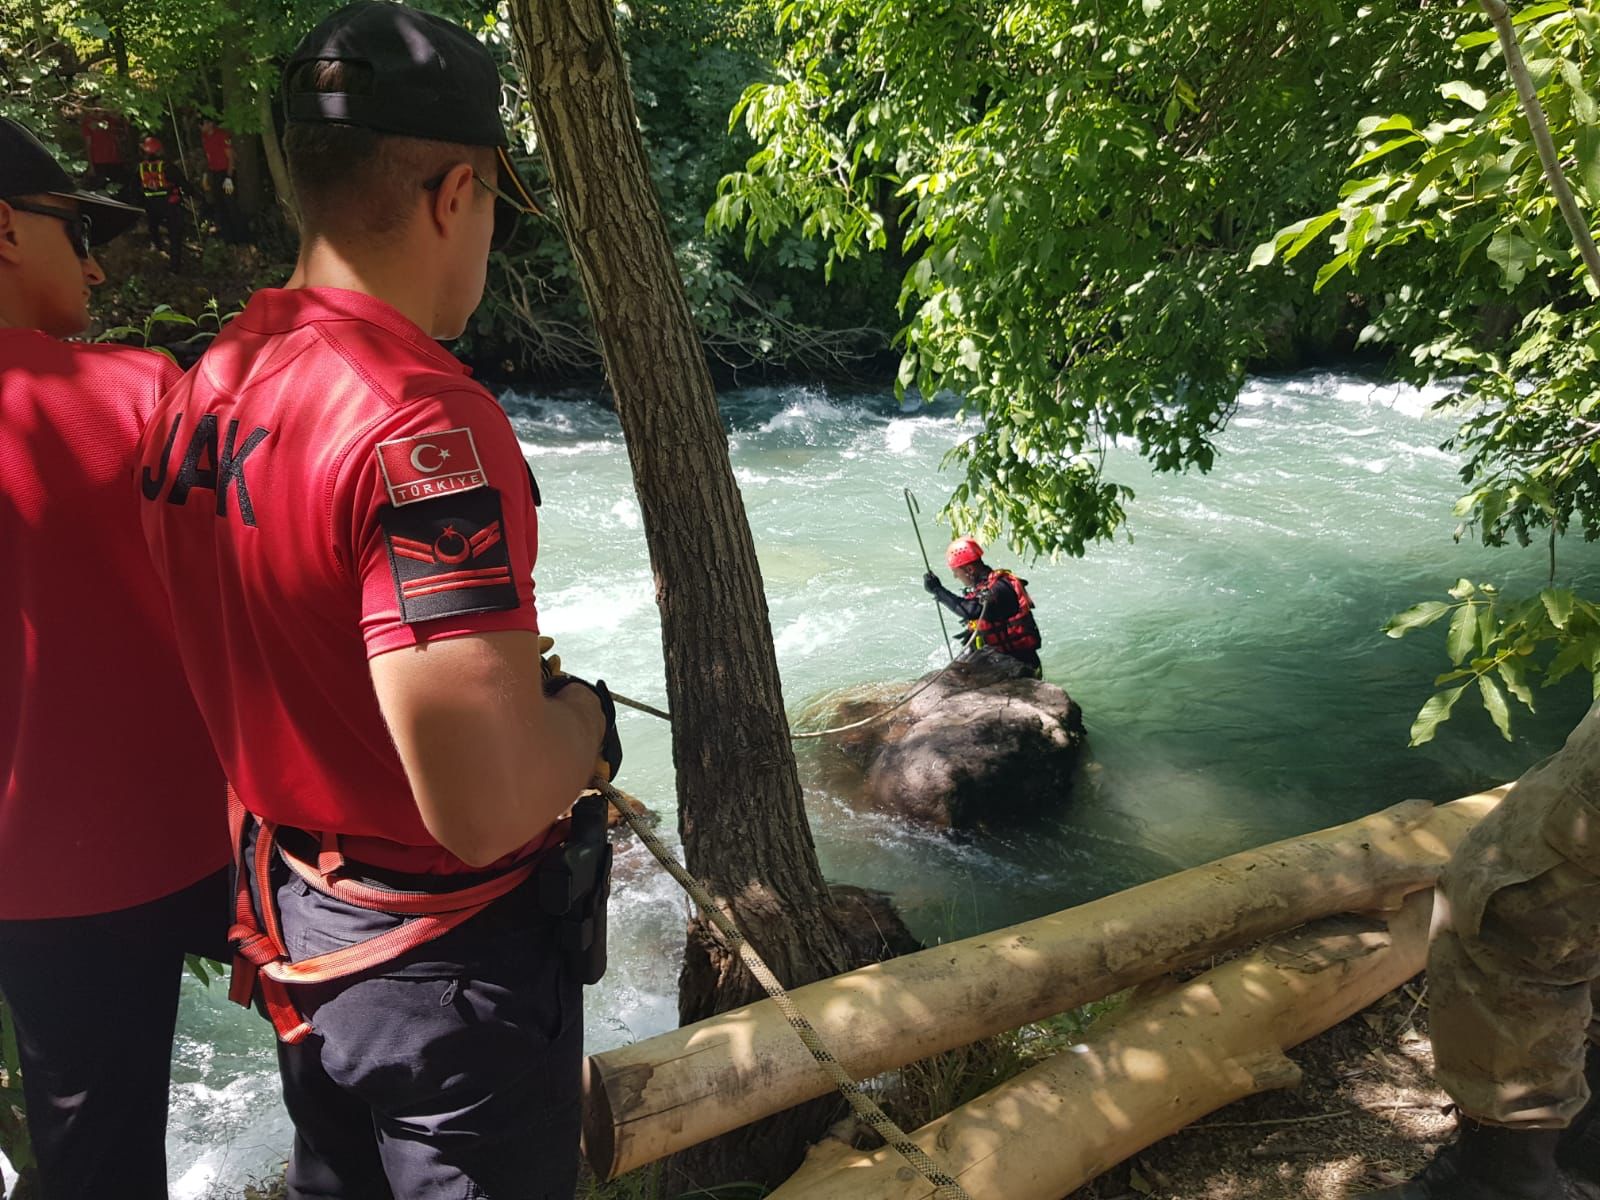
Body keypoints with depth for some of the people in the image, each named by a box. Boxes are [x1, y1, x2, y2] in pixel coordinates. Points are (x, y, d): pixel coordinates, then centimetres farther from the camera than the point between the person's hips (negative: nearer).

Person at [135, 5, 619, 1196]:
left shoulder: (196, 397, -2)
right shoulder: (420, 420, -28)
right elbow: (484, 808, -33)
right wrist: (583, 716, -13)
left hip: (292, 933, 8)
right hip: (446, 961, -7)